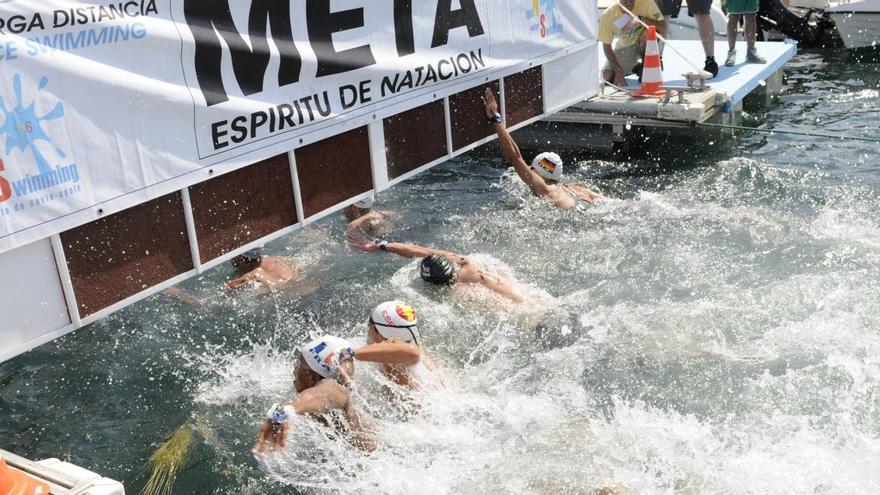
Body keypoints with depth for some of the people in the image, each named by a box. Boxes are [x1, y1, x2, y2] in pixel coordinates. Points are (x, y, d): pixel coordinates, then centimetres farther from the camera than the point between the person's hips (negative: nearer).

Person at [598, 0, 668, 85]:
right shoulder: (607, 15, -21)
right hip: (625, 46, 2)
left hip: (646, 43, -2)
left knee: (648, 33, -35)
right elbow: (606, 46, -14)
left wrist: (641, 20, -43)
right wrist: (618, 71, -21)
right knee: (607, 76, -15)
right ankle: (634, 67, 17)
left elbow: (663, 27, -28)